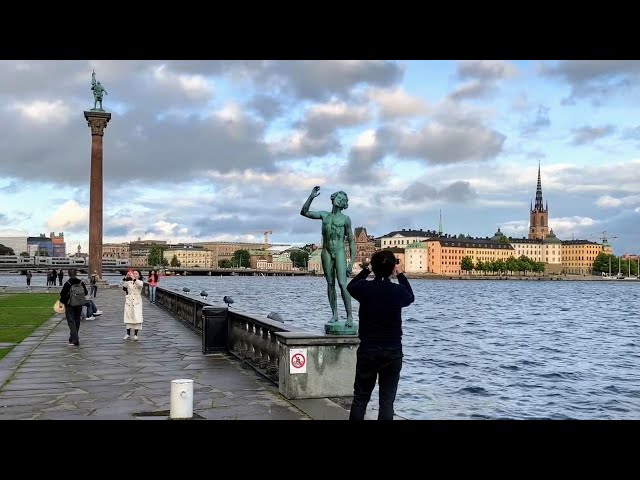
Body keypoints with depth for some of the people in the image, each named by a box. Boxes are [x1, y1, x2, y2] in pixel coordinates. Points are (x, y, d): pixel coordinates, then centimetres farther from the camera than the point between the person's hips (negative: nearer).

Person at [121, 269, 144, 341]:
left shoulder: (140, 282, -1)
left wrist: (133, 278, -33)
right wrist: (126, 277, -21)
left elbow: (140, 284, -25)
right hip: (129, 301, 3)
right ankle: (128, 334, 15)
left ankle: (135, 334, 4)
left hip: (137, 302, -3)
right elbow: (122, 284, -9)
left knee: (137, 318, -5)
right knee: (128, 317, 6)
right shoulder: (129, 282, 8)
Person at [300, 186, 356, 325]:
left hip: (339, 252, -3)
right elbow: (304, 212, 9)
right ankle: (334, 314, 10)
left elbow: (351, 241, 3)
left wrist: (352, 262, -5)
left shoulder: (345, 219, 3)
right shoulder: (324, 215, 12)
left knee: (342, 284, -14)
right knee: (330, 284, 5)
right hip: (326, 252, 3)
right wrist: (311, 197, -3)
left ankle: (349, 316, -13)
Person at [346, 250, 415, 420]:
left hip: (367, 351, 1)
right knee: (387, 401, 5)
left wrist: (365, 271, 24)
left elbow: (351, 287, 16)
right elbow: (410, 297, 16)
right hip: (393, 353, 0)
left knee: (360, 399, 11)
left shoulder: (364, 288, -8)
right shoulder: (398, 291, -9)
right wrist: (400, 274, 23)